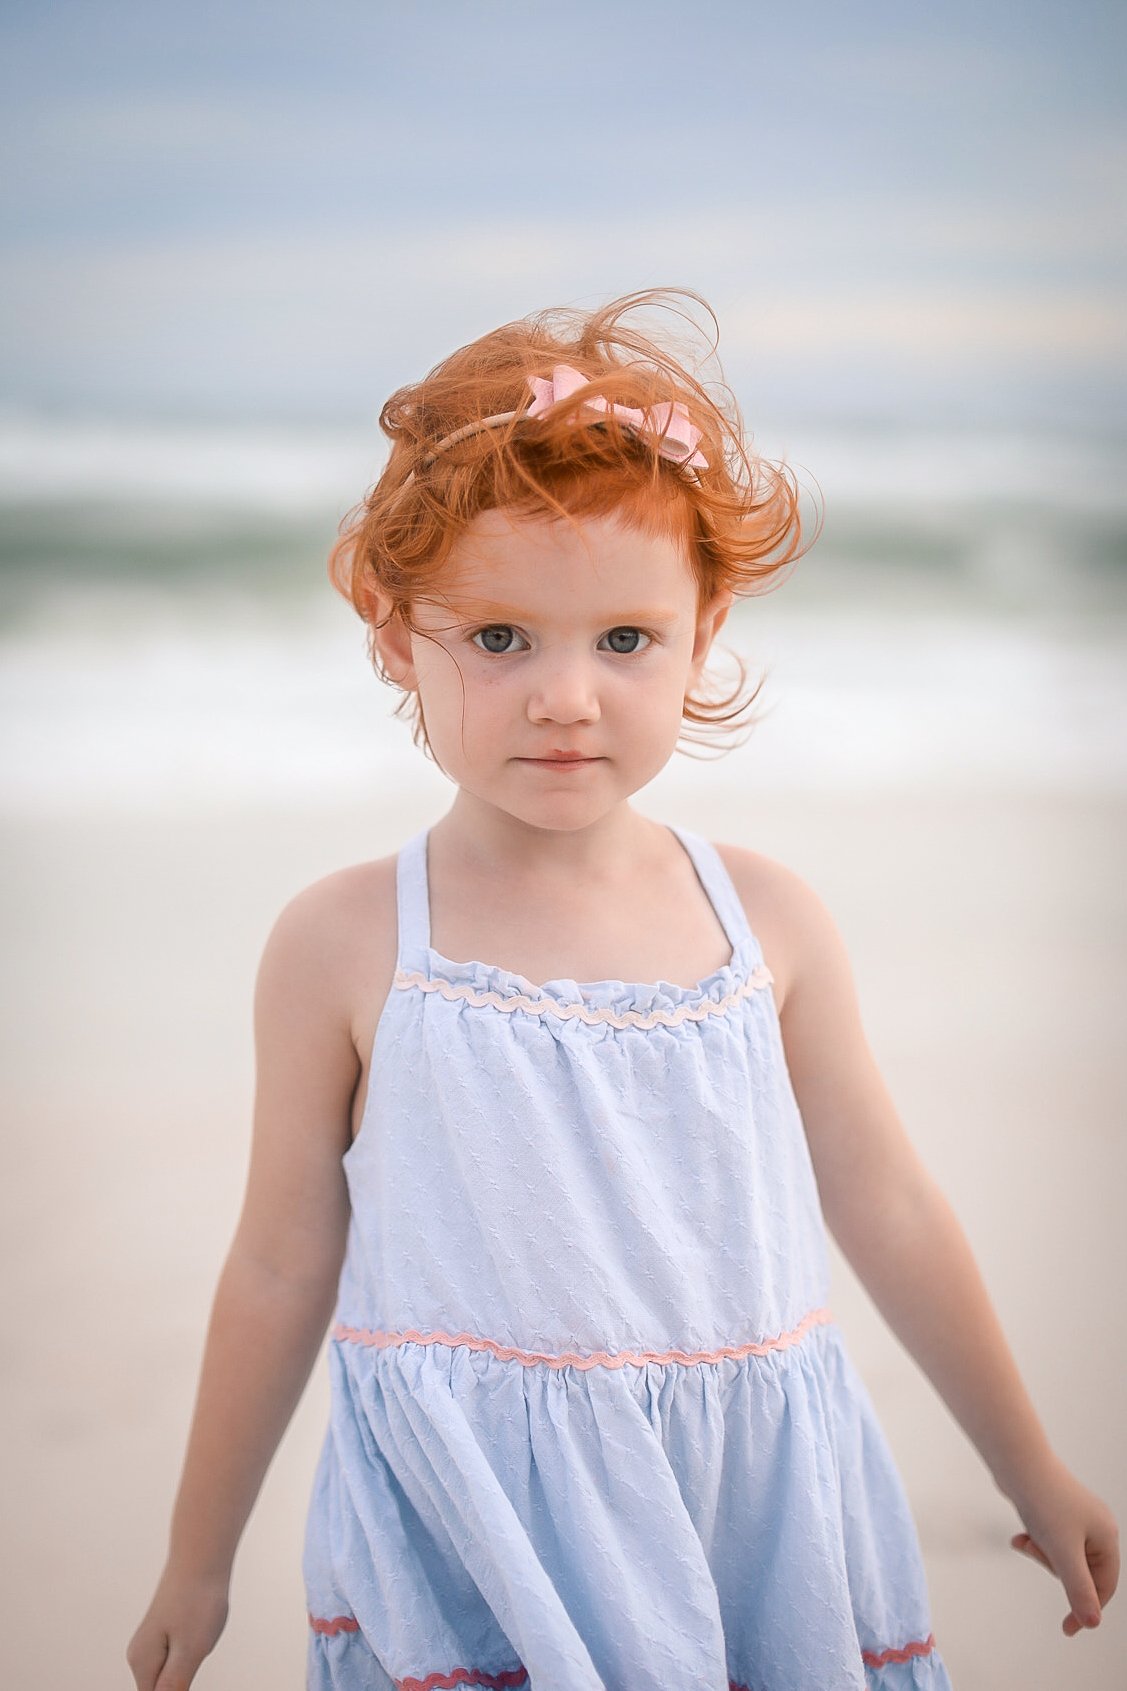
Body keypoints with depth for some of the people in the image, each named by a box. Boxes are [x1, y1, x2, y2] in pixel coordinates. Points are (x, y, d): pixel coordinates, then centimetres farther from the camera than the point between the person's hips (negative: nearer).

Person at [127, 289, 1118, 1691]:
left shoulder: (765, 919, 0)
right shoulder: (344, 947, -7)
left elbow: (888, 1213, 10)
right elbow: (281, 1272, 2)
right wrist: (197, 1562, 10)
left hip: (751, 1512, 3)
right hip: (476, 1527, -2)